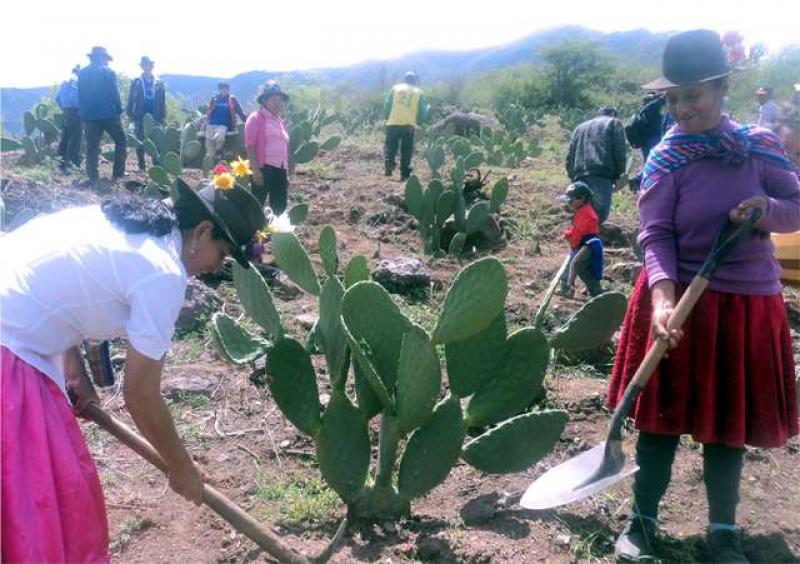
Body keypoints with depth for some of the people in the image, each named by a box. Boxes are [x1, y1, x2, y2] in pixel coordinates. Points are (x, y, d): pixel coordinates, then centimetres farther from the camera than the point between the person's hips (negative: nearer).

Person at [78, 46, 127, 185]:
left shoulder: (82, 73, 8)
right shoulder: (108, 72, -5)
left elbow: (81, 97, 9)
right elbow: (115, 94, -9)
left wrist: (84, 115, 14)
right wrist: (119, 110, 1)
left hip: (90, 116, 4)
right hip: (109, 115, -4)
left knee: (92, 148, 6)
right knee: (120, 142, 11)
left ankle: (93, 179, 5)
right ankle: (117, 174, 4)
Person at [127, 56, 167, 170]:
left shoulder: (159, 84, 5)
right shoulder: (136, 82, 3)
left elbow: (162, 102, 4)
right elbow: (131, 99, 2)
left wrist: (163, 117, -1)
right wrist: (130, 114, -4)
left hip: (155, 117, 0)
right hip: (140, 117, 0)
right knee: (140, 142, 5)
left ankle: (157, 164, 5)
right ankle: (141, 165, 12)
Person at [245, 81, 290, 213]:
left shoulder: (279, 120, 18)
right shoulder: (256, 118, -5)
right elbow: (249, 146, -11)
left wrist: (286, 174, 18)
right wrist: (255, 170, -20)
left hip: (279, 169, 8)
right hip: (263, 169, -7)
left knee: (280, 208, 10)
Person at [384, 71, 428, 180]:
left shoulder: (395, 88, 7)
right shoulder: (419, 92, 8)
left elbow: (387, 105, 3)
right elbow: (422, 111, 6)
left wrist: (387, 118, 15)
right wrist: (419, 123, 19)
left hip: (393, 123, 0)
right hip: (409, 125, 0)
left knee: (390, 146, 10)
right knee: (406, 151, 7)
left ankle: (389, 164, -13)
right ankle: (405, 174, 7)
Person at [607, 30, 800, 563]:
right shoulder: (665, 159, -7)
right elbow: (656, 235, -14)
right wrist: (662, 298, -29)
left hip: (748, 303, 2)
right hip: (681, 298, -2)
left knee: (728, 422, 11)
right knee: (662, 417, 5)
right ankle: (642, 520, 21)